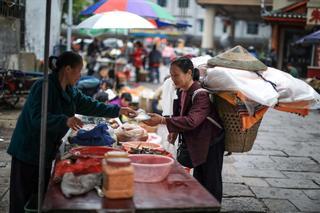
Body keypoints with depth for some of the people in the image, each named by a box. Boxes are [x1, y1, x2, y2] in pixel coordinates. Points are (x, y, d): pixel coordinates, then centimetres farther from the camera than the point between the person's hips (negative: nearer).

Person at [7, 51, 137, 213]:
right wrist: (65, 121, -42)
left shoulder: (70, 90, 6)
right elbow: (38, 117, -30)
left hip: (46, 151, 9)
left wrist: (118, 110, 14)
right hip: (28, 151, -9)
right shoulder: (44, 87, -21)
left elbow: (89, 105, 15)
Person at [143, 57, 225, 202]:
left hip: (211, 145, -9)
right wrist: (175, 131, -1)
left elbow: (191, 121, -37)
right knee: (198, 183, 20)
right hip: (197, 144, 9)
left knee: (211, 185, 3)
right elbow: (181, 114, 16)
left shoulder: (201, 94, -27)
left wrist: (162, 120, -41)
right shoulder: (182, 92, 1)